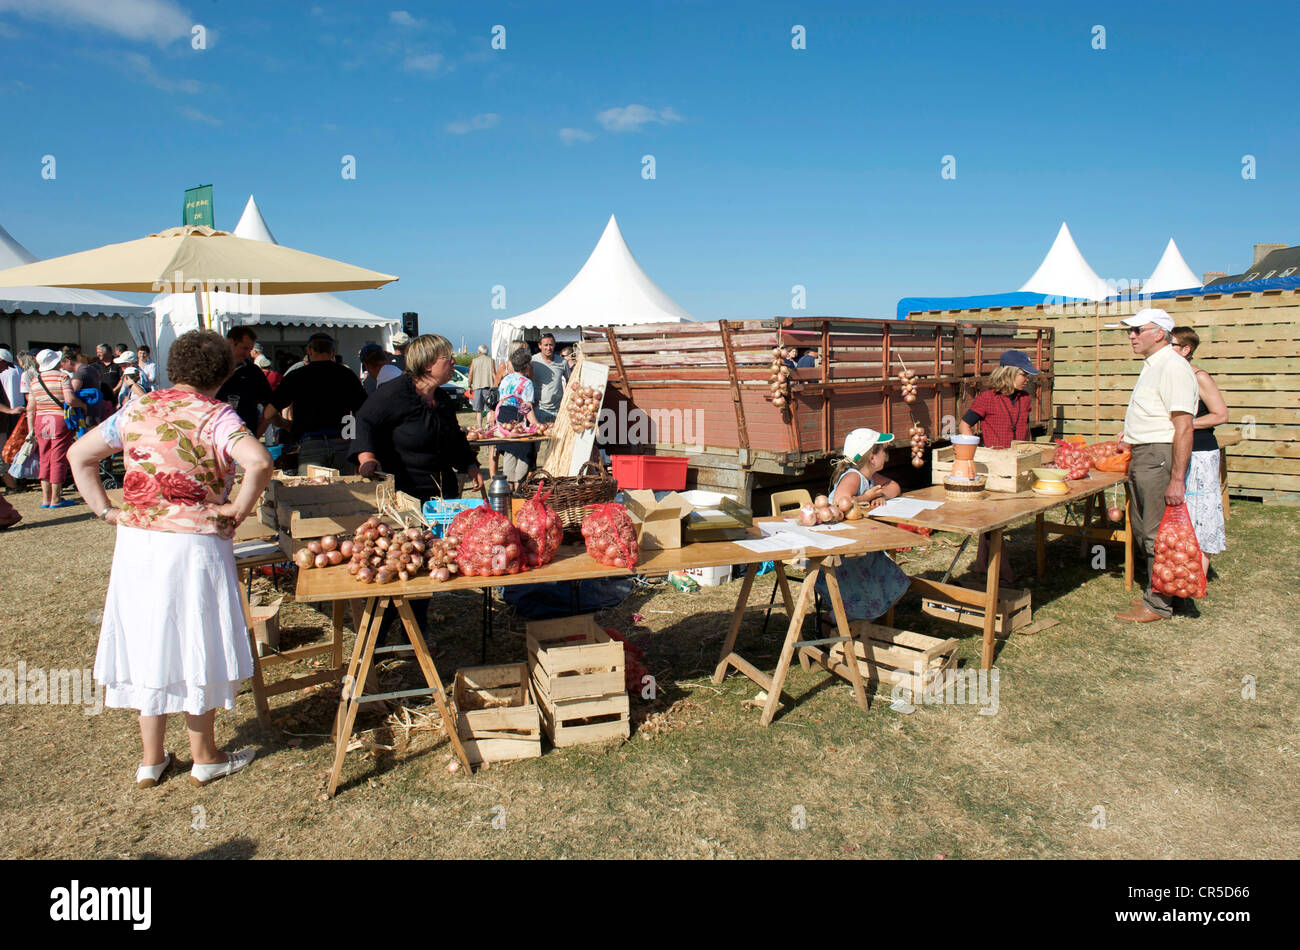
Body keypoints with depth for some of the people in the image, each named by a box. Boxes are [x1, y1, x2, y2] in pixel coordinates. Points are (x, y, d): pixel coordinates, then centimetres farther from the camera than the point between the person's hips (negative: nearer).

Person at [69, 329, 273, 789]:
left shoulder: (135, 410, 7)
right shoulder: (216, 415, -11)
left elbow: (79, 455, 13)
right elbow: (259, 462, -28)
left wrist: (105, 510, 11)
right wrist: (239, 509, -14)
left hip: (135, 543, 5)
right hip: (193, 545, -5)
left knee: (147, 642, 16)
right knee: (193, 646, 8)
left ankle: (151, 759, 27)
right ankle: (204, 757, 22)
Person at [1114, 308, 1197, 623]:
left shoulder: (1173, 367, -16)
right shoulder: (1153, 365, 16)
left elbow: (1183, 426, -22)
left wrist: (1177, 479, -25)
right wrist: (1132, 432, 18)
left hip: (1160, 456, -11)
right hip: (1140, 456, 11)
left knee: (1157, 534, -3)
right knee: (1142, 531, 17)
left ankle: (1158, 604, 7)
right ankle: (1155, 591, 30)